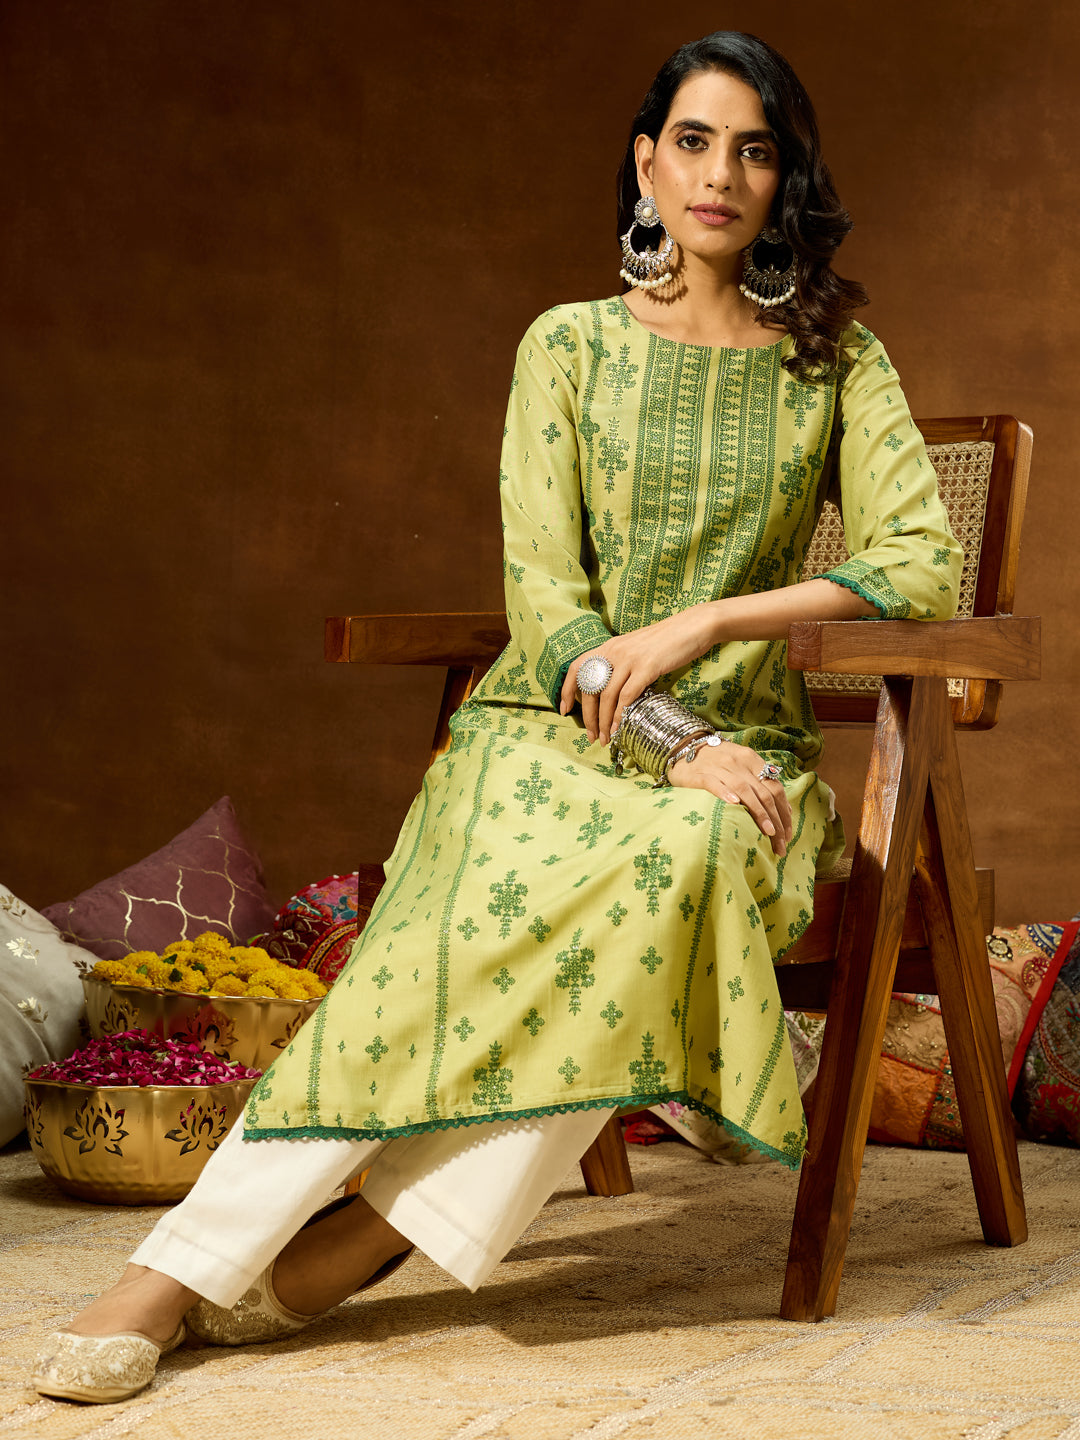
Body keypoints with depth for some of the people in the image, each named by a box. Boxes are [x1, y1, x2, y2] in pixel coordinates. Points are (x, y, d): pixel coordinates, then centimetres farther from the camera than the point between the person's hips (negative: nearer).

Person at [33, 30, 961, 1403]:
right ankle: (178, 1266, -36)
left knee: (690, 858, -38)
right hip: (556, 725, 0)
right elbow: (544, 596, -1)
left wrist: (704, 621, -13)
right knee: (492, 914, -35)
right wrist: (678, 740, -17)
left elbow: (924, 564, -2)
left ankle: (368, 1238, -33)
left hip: (742, 742, 1)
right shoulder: (569, 345, 8)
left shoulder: (836, 361, 10)